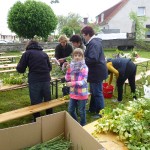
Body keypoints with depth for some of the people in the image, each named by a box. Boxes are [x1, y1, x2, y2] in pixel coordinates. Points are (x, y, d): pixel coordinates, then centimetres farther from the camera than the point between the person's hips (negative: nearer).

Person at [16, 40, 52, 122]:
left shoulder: (27, 53, 5)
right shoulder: (44, 54, 15)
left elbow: (20, 69, 4)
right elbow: (50, 67, 21)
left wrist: (18, 66, 25)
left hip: (34, 81, -4)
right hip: (46, 79, 4)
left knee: (36, 102, 7)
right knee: (48, 101, 17)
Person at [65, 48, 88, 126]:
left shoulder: (84, 67, -13)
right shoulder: (71, 66, 1)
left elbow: (84, 81, -20)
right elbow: (67, 79, 0)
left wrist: (73, 83, -29)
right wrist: (68, 70, -14)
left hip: (82, 93, -5)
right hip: (73, 92, 5)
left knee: (81, 111, 9)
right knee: (70, 110, 16)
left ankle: (82, 125, 31)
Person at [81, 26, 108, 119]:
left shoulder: (93, 43, -21)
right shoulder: (94, 41, 12)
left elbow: (93, 59, -29)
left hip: (97, 72, -11)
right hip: (96, 71, 11)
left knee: (97, 92, 0)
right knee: (94, 91, 20)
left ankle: (100, 112, 11)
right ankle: (93, 109, 34)